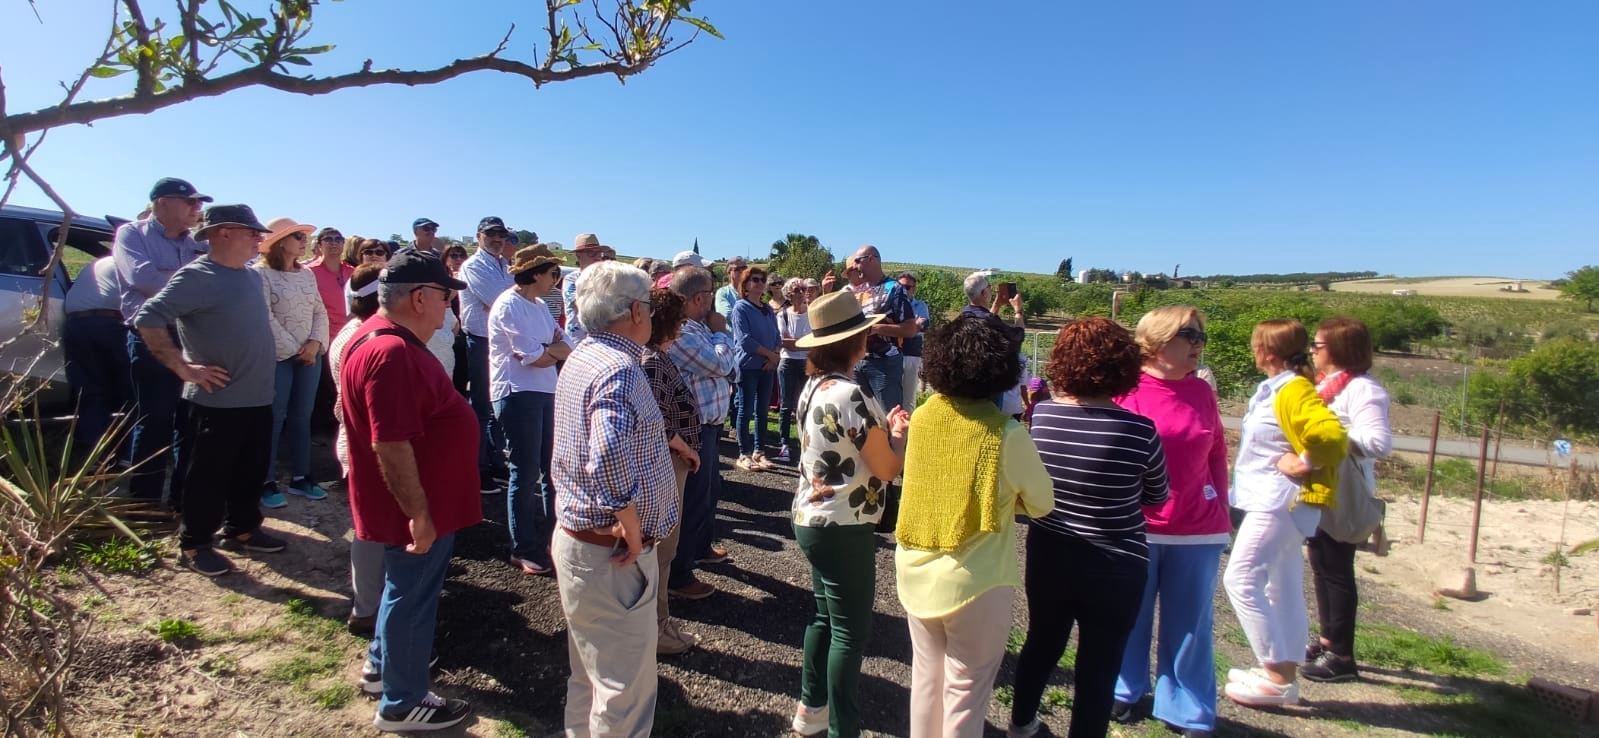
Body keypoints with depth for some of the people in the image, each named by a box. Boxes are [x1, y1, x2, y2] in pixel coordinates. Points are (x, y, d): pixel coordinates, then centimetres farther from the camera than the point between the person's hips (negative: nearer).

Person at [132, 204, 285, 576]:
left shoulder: (251, 277, 11)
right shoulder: (197, 276, -13)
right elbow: (147, 319, -21)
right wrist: (183, 367, -19)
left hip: (258, 398, 8)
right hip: (218, 400, -7)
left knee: (251, 470, 17)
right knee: (209, 476, 4)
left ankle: (242, 529, 32)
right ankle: (193, 544, 17)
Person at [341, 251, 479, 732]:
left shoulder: (385, 338, 7)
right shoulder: (391, 352, -28)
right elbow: (390, 444, -30)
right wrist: (419, 513, -25)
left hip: (425, 500, 10)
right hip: (418, 508, -10)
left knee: (406, 590, 26)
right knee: (412, 597, 6)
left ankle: (381, 667, 44)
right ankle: (401, 704, 23)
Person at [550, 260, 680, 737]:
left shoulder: (581, 358, 7)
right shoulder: (618, 368, -23)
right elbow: (608, 456, -39)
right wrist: (634, 532, -26)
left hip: (577, 538, 10)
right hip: (611, 555, -10)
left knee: (591, 672, 25)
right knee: (626, 685, 5)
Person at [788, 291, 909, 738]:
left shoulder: (813, 388, 4)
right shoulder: (851, 396, -24)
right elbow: (888, 469, -18)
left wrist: (882, 429, 8)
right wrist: (897, 434, 0)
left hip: (811, 519, 9)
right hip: (844, 529, -9)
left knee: (825, 617, 23)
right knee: (851, 631, 5)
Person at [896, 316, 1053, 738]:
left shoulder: (921, 417, -4)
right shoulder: (1007, 434, -18)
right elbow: (1042, 506, -4)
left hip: (915, 569, 5)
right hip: (972, 580, -5)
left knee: (926, 674, 22)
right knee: (966, 690, 12)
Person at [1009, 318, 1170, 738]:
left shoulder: (1039, 416, -12)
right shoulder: (1138, 430, -20)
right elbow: (1157, 497, -2)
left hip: (1048, 555, 4)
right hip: (1115, 567, -4)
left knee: (1042, 642, 26)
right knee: (1100, 664, 14)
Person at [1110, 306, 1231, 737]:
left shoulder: (1202, 391, 4)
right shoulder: (1125, 390, -9)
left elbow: (1217, 455, 12)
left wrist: (1221, 512, 9)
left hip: (1198, 530, 3)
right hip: (1135, 530, -3)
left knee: (1190, 625, 12)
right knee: (1129, 618, 14)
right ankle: (1124, 691, 35)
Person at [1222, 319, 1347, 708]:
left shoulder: (1294, 391, -18)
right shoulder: (1274, 389, 11)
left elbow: (1334, 437, -30)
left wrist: (1304, 463, -19)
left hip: (1278, 502, -10)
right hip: (1274, 500, 10)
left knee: (1241, 579, -10)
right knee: (1283, 588, 15)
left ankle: (1278, 677, -3)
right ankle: (1284, 672, 25)